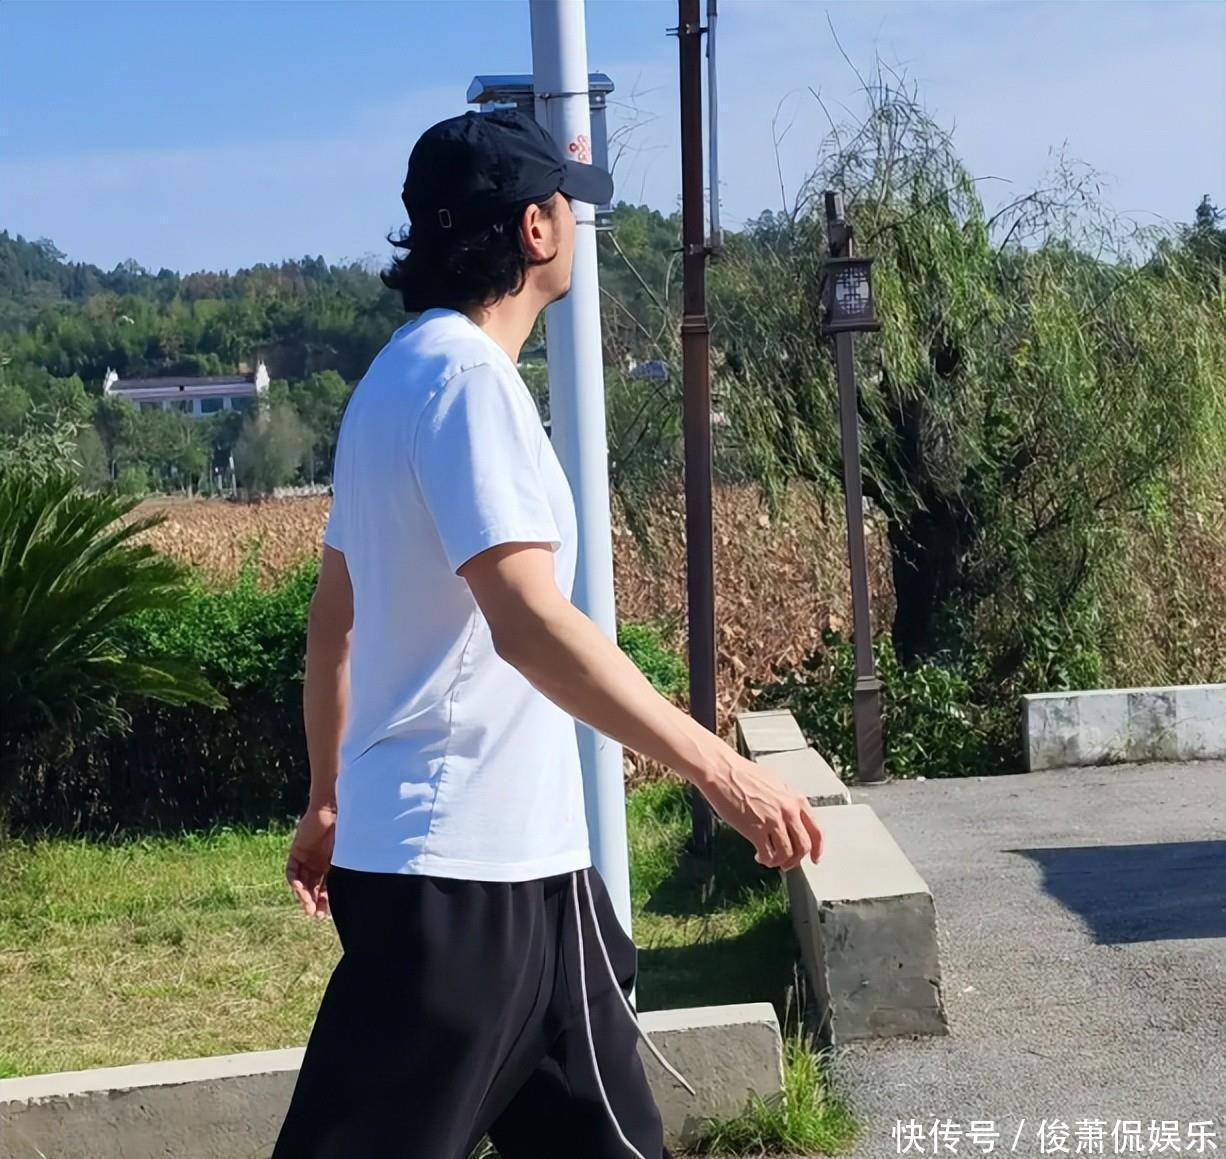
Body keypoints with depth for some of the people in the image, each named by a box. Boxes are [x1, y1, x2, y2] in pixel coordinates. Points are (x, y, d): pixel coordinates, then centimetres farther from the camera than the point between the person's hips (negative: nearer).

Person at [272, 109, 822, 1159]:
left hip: (509, 855, 10)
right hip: (458, 869, -10)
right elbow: (528, 621, -28)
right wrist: (718, 767, -28)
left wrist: (329, 800, 25)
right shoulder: (467, 375, -16)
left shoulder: (404, 373, 14)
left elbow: (333, 619, 19)